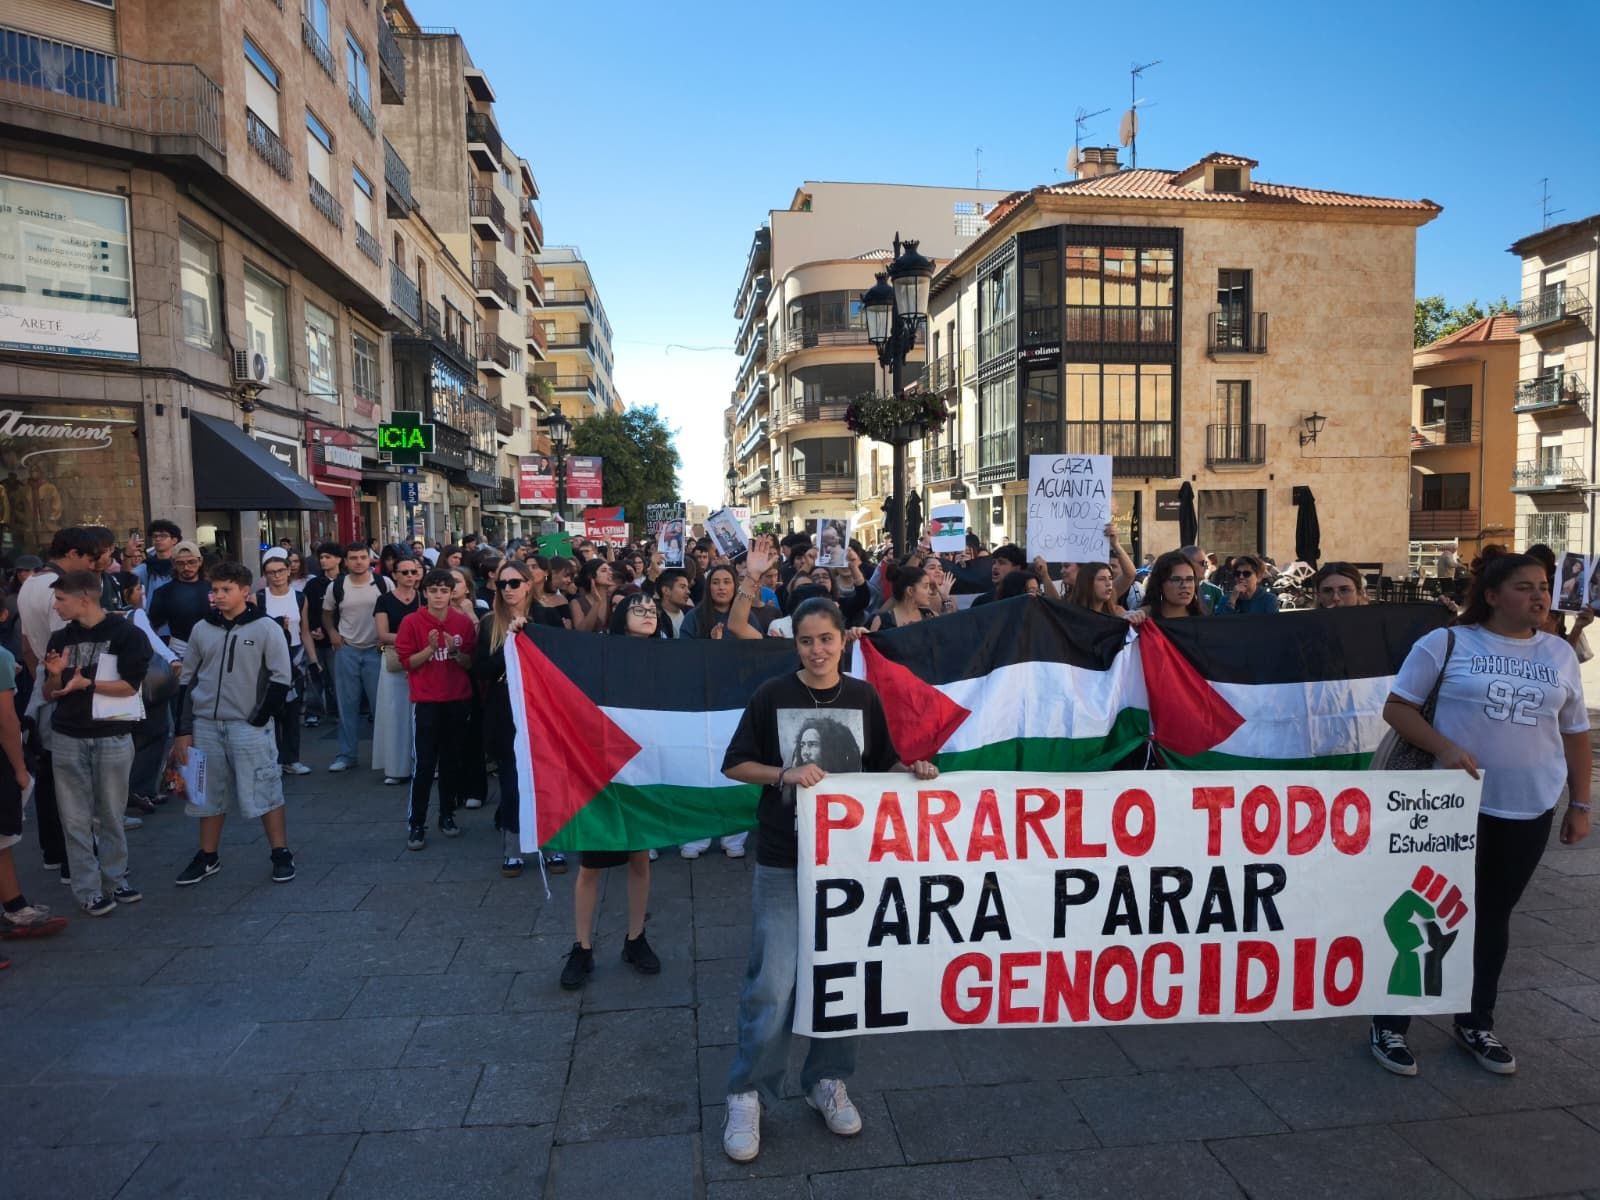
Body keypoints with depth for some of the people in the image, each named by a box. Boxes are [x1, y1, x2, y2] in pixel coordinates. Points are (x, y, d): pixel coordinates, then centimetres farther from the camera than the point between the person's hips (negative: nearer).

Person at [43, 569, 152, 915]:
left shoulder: (126, 634, -5)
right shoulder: (60, 638, 9)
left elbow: (129, 686, -11)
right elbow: (50, 694, 11)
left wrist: (87, 683, -19)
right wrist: (55, 675, -8)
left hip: (113, 737, -3)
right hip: (67, 738, 3)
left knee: (111, 816, 7)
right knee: (76, 819, 3)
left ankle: (115, 880, 19)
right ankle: (88, 891, 9)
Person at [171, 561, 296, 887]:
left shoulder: (266, 628, -4)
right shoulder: (202, 629, 9)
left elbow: (280, 678, -6)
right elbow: (188, 680, 11)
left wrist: (259, 720, -11)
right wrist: (184, 731, 7)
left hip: (248, 726, -4)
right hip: (205, 724, 4)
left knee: (265, 792, -3)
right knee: (209, 794, 13)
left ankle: (281, 855, 8)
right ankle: (207, 858, 26)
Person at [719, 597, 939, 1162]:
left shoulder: (863, 697, 2)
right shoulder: (772, 696, -5)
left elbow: (881, 765, 11)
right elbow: (735, 765, -2)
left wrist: (913, 769, -9)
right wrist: (785, 774, -18)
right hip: (783, 861, -3)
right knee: (772, 983, -2)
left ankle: (827, 1080, 32)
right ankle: (747, 1094, 17)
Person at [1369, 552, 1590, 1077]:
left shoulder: (1560, 654, 7)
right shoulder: (1446, 642, -6)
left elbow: (1575, 733, 13)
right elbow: (1397, 707, -7)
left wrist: (1579, 804, 12)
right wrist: (1445, 748, -21)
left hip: (1530, 809, 4)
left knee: (1493, 916, 14)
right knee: (1430, 911, 1)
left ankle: (1475, 1024, 30)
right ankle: (1390, 1024, 12)